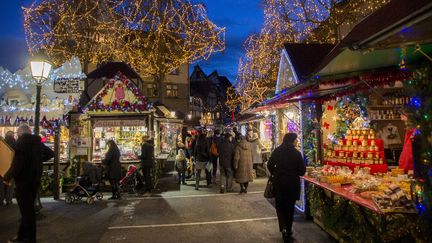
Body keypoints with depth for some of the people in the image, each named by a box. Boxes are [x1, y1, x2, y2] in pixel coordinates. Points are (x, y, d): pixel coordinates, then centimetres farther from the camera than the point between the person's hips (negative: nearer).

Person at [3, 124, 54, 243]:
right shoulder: (37, 142, 7)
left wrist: (7, 176, -11)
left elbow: (17, 164, -24)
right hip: (35, 180, 8)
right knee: (28, 209, 18)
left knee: (27, 211, 2)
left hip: (24, 181, -8)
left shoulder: (21, 142, -17)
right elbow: (50, 153, 21)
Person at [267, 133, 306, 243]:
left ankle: (283, 228, -4)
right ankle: (289, 230, 26)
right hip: (292, 184, -1)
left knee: (280, 206, 15)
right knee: (290, 207, 16)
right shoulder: (296, 153, -11)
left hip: (279, 183, 1)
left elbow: (270, 165, -2)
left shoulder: (277, 151, -5)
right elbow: (302, 171, -10)